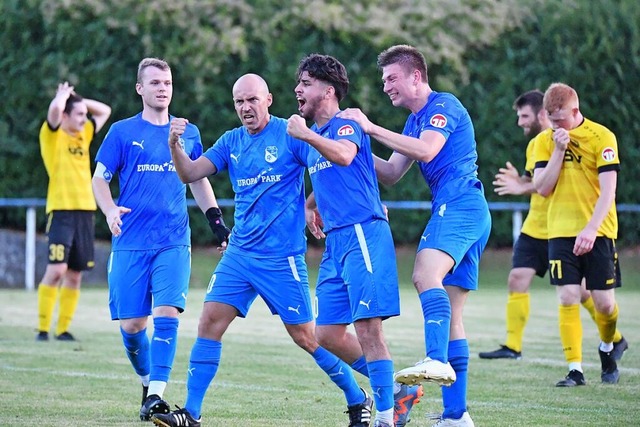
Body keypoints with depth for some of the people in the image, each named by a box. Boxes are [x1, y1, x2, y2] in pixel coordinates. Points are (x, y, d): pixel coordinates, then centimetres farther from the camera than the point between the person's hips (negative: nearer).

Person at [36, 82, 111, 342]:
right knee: (57, 269, -14)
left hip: (85, 211, 6)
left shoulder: (84, 134, 17)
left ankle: (63, 329, 9)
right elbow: (55, 109, -21)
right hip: (61, 211, -6)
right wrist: (64, 95, 0)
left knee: (75, 274, 5)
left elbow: (105, 111, 29)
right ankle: (43, 328, -10)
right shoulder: (52, 135, -1)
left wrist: (76, 99, 17)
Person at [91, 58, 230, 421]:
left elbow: (198, 180, 24)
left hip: (174, 242, 1)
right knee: (132, 325, -1)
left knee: (167, 314, -16)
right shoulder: (123, 132, 4)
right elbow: (100, 178, 6)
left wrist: (215, 217, 13)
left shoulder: (188, 133, 11)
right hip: (131, 242, -1)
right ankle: (147, 382, 25)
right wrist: (110, 210, -13)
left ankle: (156, 397, -17)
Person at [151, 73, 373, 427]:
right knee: (210, 322, -6)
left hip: (281, 257, -5)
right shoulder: (231, 142, 9)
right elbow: (190, 174, 3)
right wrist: (175, 146, -14)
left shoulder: (290, 134, -7)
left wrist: (310, 207, -10)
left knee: (305, 336, -1)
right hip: (239, 253, 5)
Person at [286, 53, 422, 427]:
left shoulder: (346, 125, -6)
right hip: (335, 242, 10)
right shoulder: (314, 135, 20)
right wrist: (310, 205, 21)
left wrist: (307, 135, -37)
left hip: (363, 234, -9)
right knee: (328, 333, 6)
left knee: (368, 327, -14)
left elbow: (344, 156, -30)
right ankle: (397, 391, 17)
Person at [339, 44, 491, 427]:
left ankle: (438, 361, -49)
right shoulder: (416, 120, 24)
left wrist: (371, 128, -16)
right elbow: (391, 174, 23)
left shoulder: (444, 105, -4)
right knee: (450, 312, 7)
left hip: (460, 204, -10)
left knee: (426, 274, -32)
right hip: (452, 210, 10)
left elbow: (427, 150, -20)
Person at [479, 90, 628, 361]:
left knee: (580, 289, 1)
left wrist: (524, 188, -30)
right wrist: (518, 181, -4)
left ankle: (616, 340, 20)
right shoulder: (534, 145, 11)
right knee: (517, 279, -6)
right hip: (534, 228, 7)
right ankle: (512, 346, -4)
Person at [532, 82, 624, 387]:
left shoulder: (602, 137, -7)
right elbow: (542, 188, -3)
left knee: (604, 302, -1)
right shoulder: (545, 141, 4)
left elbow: (608, 190, -12)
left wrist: (590, 229, -22)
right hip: (561, 232, 2)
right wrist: (559, 150, -13)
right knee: (567, 298, -9)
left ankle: (607, 350, 28)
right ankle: (575, 369, -5)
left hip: (597, 232, -2)